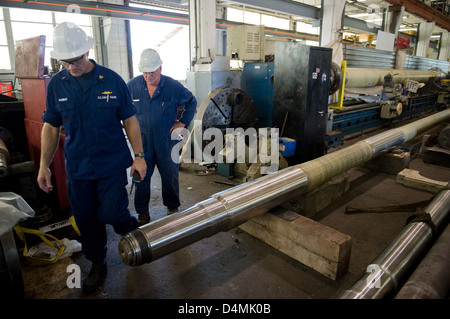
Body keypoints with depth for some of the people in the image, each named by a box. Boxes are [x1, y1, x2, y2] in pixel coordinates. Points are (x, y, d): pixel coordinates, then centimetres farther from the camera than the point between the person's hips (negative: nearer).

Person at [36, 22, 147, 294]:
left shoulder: (112, 80, -6)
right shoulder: (57, 84, 1)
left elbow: (129, 120, -2)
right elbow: (51, 126, 7)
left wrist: (139, 156, -6)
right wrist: (44, 165, 4)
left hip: (112, 163, -3)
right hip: (77, 167, 3)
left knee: (112, 213, -6)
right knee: (85, 218, 12)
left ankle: (134, 230, 30)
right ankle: (98, 264, 34)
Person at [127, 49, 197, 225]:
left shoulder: (173, 86, -7)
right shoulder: (133, 85, -2)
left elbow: (191, 102, 8)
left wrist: (183, 122, 1)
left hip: (167, 139, -1)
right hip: (142, 139, 2)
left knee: (170, 174, 10)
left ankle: (172, 206, 31)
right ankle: (142, 210, 24)